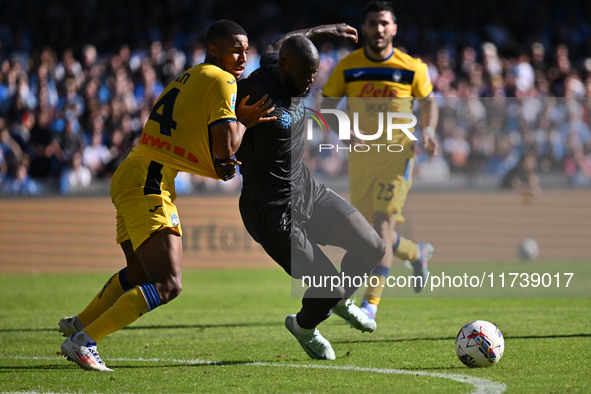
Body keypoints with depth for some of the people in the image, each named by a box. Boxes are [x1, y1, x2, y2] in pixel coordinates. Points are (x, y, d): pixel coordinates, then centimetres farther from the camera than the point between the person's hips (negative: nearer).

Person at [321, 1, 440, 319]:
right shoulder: (347, 67, -1)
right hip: (360, 157, 3)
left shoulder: (412, 68, -3)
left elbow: (428, 102, 10)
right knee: (371, 232, 8)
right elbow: (326, 105, 2)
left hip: (396, 153, -3)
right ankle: (418, 254, 40)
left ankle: (371, 302, -17)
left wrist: (428, 129, -9)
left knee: (382, 224, -17)